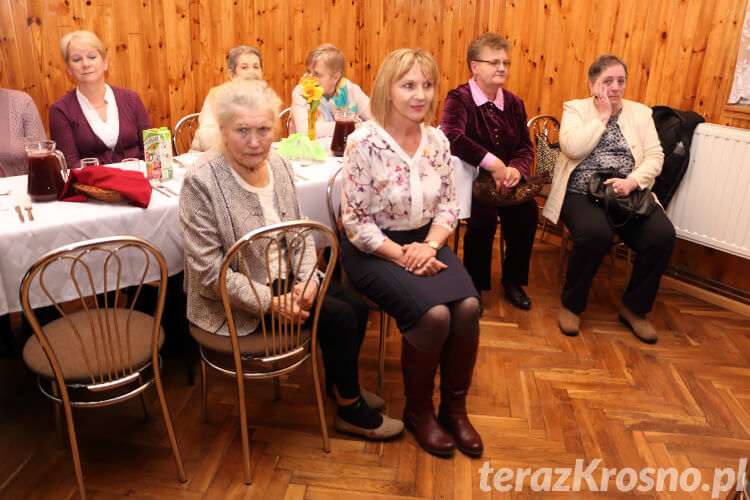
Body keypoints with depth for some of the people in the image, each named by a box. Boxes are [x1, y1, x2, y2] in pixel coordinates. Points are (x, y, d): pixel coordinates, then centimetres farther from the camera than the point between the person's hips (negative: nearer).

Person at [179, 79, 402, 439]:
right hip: (233, 302, -7)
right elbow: (208, 272, -22)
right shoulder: (202, 182, -21)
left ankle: (339, 381, 25)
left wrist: (307, 279, -12)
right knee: (339, 316, -16)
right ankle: (352, 411, 7)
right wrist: (269, 302, -26)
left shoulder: (279, 166, 0)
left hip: (285, 279, 7)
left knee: (357, 305, -3)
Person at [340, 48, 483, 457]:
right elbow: (355, 222, -13)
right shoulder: (363, 144, -14)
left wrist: (429, 246, -11)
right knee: (433, 314, -26)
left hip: (425, 243, 5)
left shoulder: (437, 141, 3)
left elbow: (448, 204, 7)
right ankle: (418, 411, 2)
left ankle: (454, 407, 3)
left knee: (468, 307, -20)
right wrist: (402, 256, -18)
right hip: (374, 250, -5)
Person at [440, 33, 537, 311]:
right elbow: (451, 134, -29)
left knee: (529, 210, -21)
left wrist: (516, 168, -13)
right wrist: (493, 163, -31)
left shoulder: (514, 103, 10)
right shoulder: (459, 98, -8)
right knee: (485, 215, -31)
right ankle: (474, 285, -6)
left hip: (506, 181, 5)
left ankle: (513, 280, 3)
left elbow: (526, 149, 11)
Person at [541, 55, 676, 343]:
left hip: (630, 196, 4)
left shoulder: (641, 113, 17)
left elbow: (655, 157, 6)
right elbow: (572, 148, -10)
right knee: (596, 233, -35)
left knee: (663, 234, -22)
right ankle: (571, 304, -9)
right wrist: (603, 116, -3)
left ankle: (634, 308, 1)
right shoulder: (575, 108, 9)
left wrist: (632, 181, -13)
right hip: (582, 195, -3)